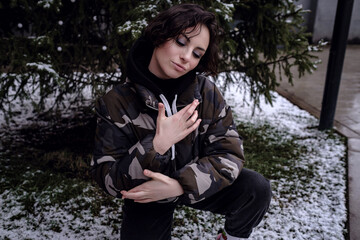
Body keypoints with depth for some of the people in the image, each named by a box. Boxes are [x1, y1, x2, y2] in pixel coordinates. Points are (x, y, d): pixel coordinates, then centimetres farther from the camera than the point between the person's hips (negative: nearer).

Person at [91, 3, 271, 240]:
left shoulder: (205, 91, -15)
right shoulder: (116, 103, -18)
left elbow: (229, 155, -16)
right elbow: (108, 180, -19)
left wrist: (179, 185, -31)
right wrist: (157, 145, -35)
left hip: (195, 186, 1)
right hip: (146, 199, 0)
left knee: (257, 189, -19)